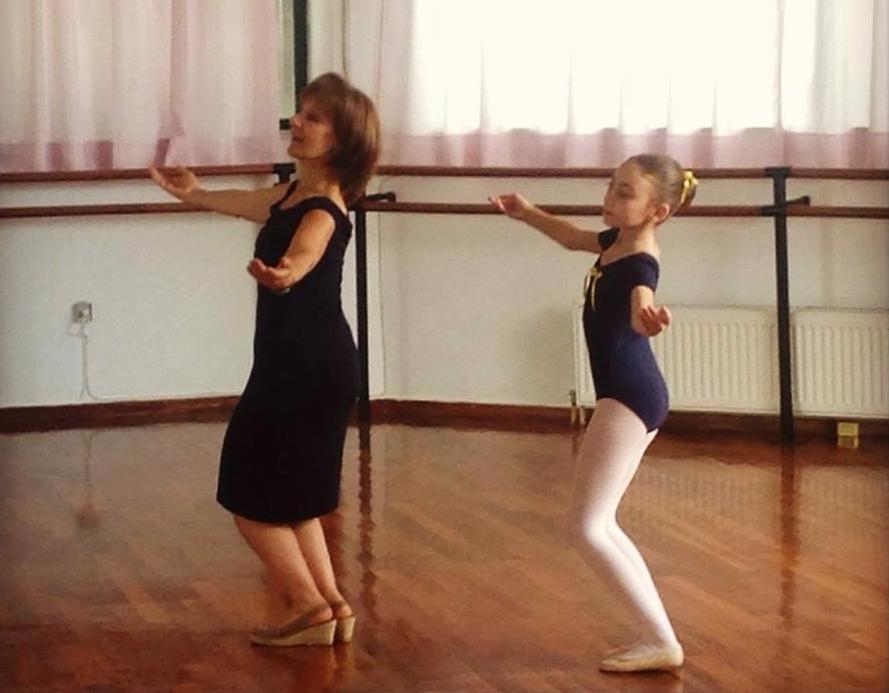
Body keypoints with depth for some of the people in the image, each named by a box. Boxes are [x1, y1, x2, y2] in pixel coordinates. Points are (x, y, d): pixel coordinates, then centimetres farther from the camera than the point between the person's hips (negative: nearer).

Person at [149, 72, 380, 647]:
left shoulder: (322, 212, -20)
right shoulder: (294, 194, 8)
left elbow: (303, 254, -44)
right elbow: (248, 203, 31)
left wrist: (281, 272, -67)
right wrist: (196, 194, 48)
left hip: (310, 367, -10)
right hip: (290, 362, 10)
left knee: (252, 492, -2)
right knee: (290, 494, 16)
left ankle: (310, 603, 2)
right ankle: (328, 602, 18)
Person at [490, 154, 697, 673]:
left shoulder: (639, 264, -22)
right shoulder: (618, 241, 8)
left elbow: (640, 301, -47)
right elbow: (575, 238, 32)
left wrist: (647, 315, -69)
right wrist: (528, 213, 38)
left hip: (629, 396, -11)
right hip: (632, 395, 11)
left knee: (587, 526, -12)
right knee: (600, 524, 13)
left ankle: (663, 642, -11)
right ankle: (657, 637, 11)